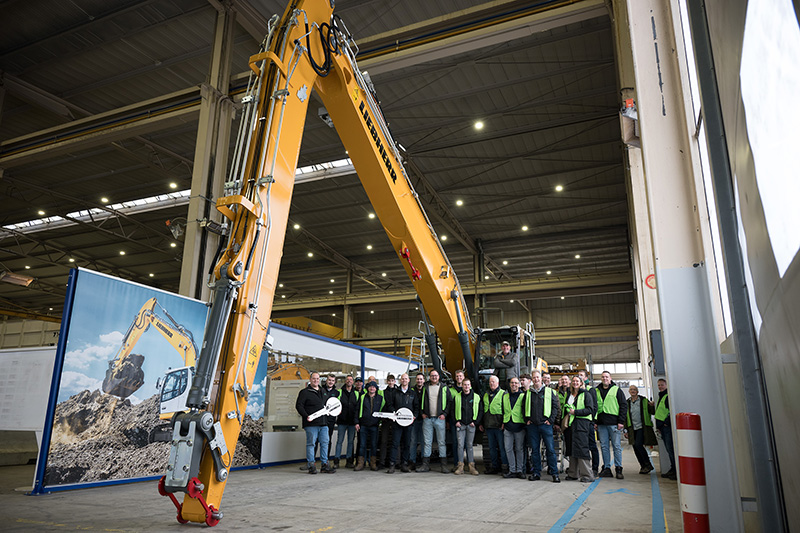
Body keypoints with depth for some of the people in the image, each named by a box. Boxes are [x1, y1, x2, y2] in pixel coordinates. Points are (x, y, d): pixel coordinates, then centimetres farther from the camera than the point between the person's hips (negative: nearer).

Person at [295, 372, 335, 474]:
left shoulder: (323, 392, 19)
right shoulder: (305, 392, -2)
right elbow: (298, 405, -9)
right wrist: (306, 416, -19)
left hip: (323, 423, 6)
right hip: (311, 423, -6)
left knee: (325, 443, 6)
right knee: (311, 443, -2)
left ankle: (325, 465, 13)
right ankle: (311, 466, 6)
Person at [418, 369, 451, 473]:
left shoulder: (444, 388, 6)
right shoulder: (425, 388, 11)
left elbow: (450, 401, 5)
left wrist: (445, 414, -4)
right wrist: (422, 412, 6)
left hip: (439, 418, -2)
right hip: (427, 418, 2)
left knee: (441, 442, -1)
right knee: (427, 442, 4)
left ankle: (444, 465, 3)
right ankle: (425, 465, 8)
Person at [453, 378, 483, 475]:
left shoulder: (476, 397, 4)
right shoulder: (457, 397, 6)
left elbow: (481, 410, 6)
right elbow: (453, 410, 10)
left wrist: (475, 422, -3)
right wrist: (456, 421, -1)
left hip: (471, 425, 0)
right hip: (460, 424, 1)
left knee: (470, 445, 4)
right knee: (460, 445, -2)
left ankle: (471, 465, 10)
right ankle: (460, 465, 4)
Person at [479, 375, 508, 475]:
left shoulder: (503, 394, -2)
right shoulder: (485, 394, 16)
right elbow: (482, 409, 21)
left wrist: (504, 423, -14)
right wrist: (481, 423, 18)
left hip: (499, 426, -6)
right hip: (488, 426, 6)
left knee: (502, 447, -4)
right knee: (492, 447, 11)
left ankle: (505, 466, 4)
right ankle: (494, 466, 19)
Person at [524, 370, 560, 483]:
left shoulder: (549, 391, 4)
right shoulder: (528, 393, 11)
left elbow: (555, 406, 2)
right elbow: (524, 407, 18)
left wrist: (551, 420, -6)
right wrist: (527, 419, 7)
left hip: (545, 424, -3)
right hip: (532, 425, 3)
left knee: (550, 449, -3)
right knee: (535, 450, 7)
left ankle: (554, 473, 5)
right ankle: (536, 472, 15)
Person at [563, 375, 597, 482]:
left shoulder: (586, 394, 0)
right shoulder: (569, 395, 18)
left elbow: (590, 409, -9)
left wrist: (576, 412, -15)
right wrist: (568, 412, 8)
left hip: (582, 424, -6)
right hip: (571, 424, 6)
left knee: (581, 449, -11)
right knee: (571, 448, 7)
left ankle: (587, 474, -5)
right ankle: (573, 473, 14)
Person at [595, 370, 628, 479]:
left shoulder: (617, 390, 3)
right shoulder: (597, 391, 13)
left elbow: (624, 405, 0)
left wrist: (621, 421, -8)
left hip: (614, 423, -3)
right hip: (601, 423, 3)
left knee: (617, 446, -1)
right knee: (604, 446, 5)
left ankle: (618, 469, 6)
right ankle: (606, 468, 12)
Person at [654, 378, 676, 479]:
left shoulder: (668, 396, -8)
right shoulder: (660, 397, 22)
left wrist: (667, 422, -18)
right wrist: (658, 426, 21)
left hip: (668, 426, -9)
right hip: (662, 427, 9)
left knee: (671, 449, -11)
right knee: (669, 449, 11)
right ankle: (673, 469, 16)